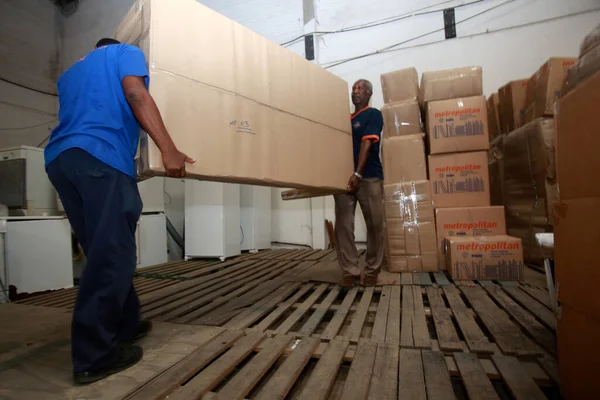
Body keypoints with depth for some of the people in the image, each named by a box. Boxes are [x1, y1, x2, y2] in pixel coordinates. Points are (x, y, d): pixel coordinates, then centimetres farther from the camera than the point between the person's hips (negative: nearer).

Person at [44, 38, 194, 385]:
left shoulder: (70, 73, 37)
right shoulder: (126, 52, 18)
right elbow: (136, 95, -2)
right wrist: (169, 150, -13)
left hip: (59, 157, 8)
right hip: (101, 156, -7)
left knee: (105, 252, 12)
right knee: (113, 254, -7)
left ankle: (125, 325, 21)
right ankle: (94, 354, -3)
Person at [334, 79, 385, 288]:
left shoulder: (374, 115, 4)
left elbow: (366, 144, -11)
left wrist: (358, 174, -22)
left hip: (369, 178, -4)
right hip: (344, 177, 5)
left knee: (374, 225, 2)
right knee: (343, 227, -2)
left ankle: (372, 270, 16)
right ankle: (350, 271, 6)